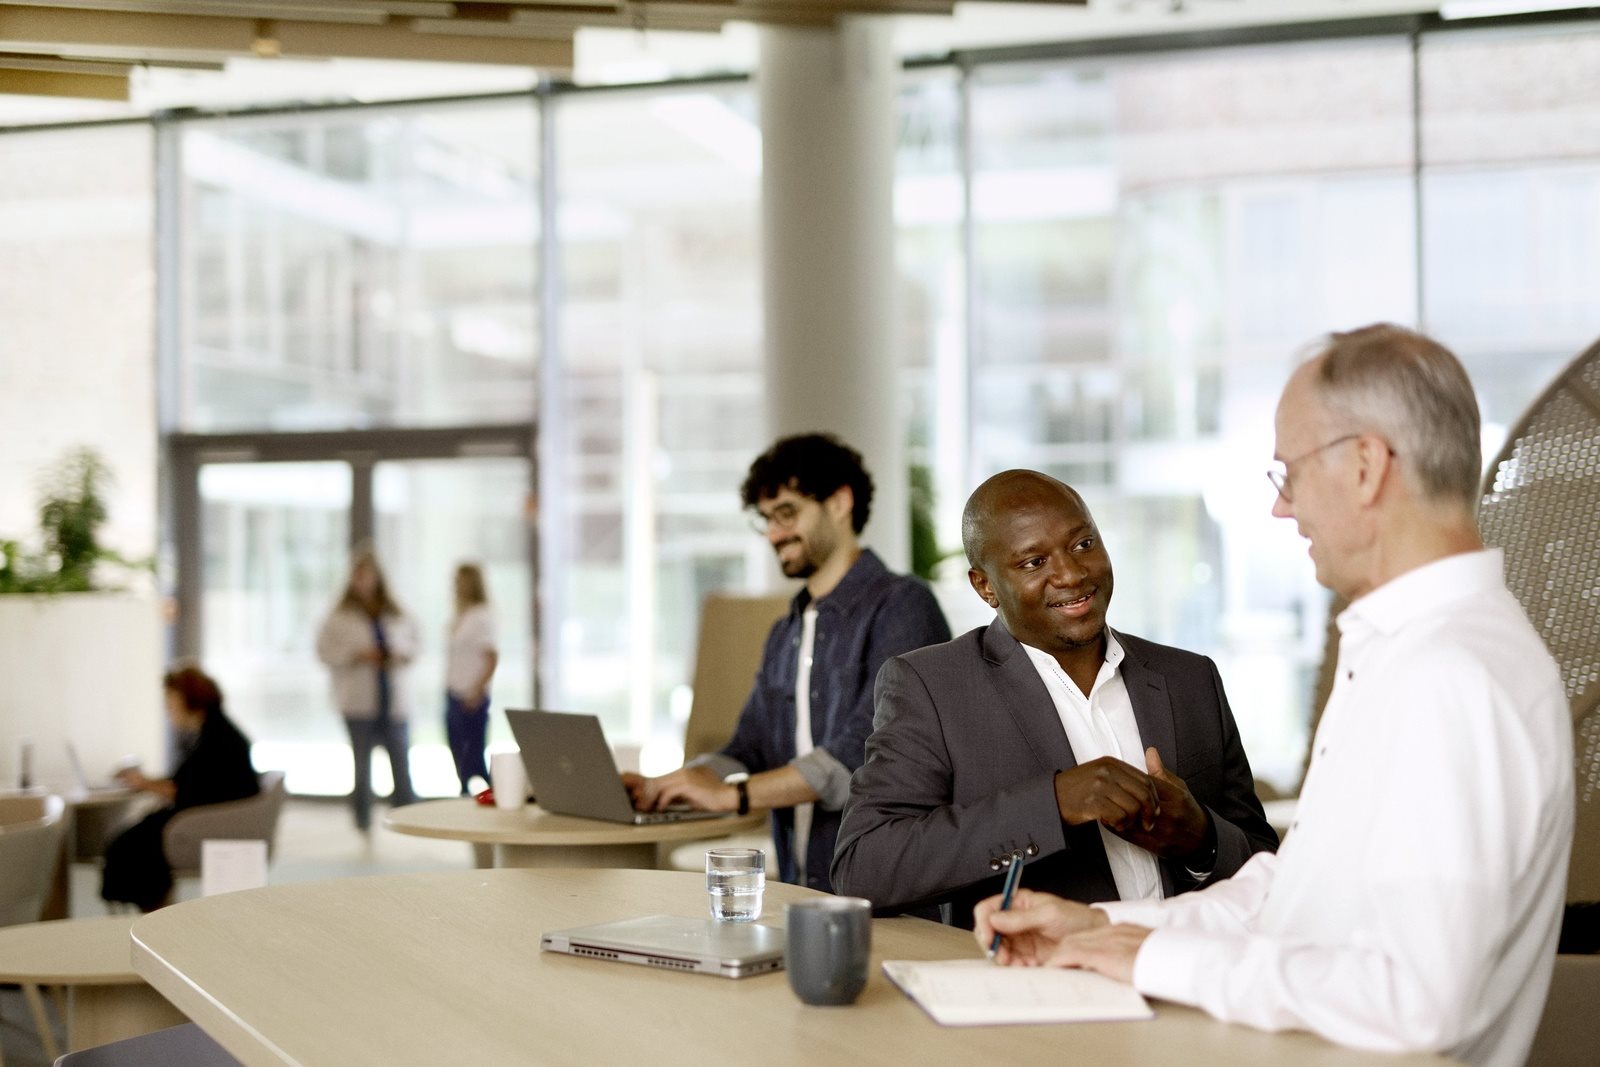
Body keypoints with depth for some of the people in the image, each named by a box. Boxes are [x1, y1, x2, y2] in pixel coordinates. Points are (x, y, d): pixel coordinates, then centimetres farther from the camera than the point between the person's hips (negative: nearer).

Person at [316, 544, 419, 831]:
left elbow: (413, 641, 18)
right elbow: (324, 650, -3)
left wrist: (402, 654, -3)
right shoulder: (340, 615, 0)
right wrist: (355, 655, -15)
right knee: (362, 765, 5)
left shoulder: (396, 614, 9)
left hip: (394, 700, 2)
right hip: (359, 702, -2)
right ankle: (363, 823, 15)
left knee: (402, 762, -2)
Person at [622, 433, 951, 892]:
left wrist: (733, 795, -19)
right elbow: (748, 754, 16)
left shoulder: (901, 606, -7)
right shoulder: (785, 635, 20)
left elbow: (865, 754, -17)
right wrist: (659, 789, -3)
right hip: (800, 895, 7)